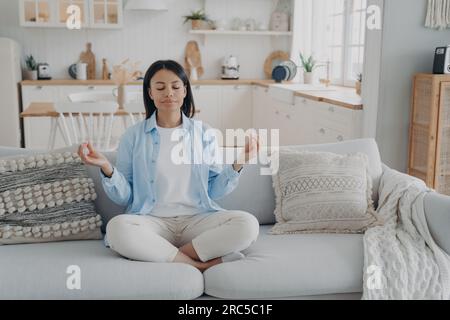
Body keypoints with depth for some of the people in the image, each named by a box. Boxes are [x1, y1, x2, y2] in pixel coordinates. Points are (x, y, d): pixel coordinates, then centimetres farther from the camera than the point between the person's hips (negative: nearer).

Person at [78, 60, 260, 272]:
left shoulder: (204, 133, 9)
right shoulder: (133, 136, 6)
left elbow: (215, 190, 10)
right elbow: (124, 197, 6)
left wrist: (237, 165, -4)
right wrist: (106, 168, -11)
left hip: (198, 218, 1)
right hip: (153, 221, -1)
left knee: (247, 224, -26)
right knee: (117, 227, -34)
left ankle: (165, 256, -18)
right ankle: (200, 265, -23)